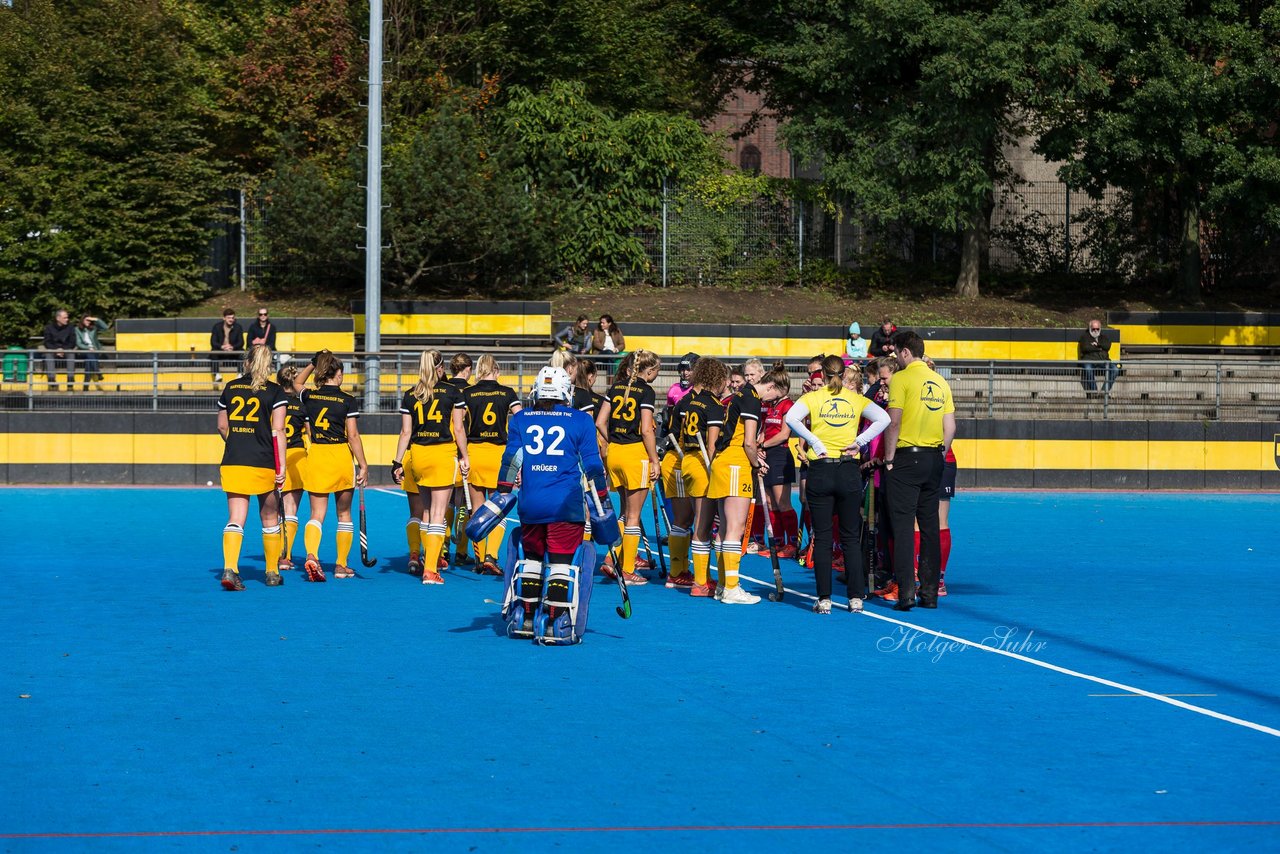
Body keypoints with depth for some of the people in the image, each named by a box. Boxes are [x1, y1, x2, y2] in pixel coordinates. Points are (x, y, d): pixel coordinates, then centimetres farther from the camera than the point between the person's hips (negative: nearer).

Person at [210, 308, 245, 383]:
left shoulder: (238, 327, 3)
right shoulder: (217, 327, 1)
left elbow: (241, 342, -5)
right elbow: (213, 342, -7)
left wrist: (232, 347, -26)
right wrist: (222, 346, -28)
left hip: (233, 351, 0)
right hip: (220, 351, 0)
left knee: (242, 352, -29)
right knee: (213, 352, -32)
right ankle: (217, 375, -35)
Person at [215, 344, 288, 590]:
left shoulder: (231, 387, 9)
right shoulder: (275, 392, -2)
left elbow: (222, 426, 17)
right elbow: (278, 430, -10)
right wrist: (281, 466, -12)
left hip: (232, 462, 2)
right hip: (264, 464, -2)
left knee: (235, 519, -1)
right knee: (270, 519, 13)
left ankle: (229, 569, -20)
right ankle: (272, 573, 21)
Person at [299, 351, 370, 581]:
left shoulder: (307, 396, 2)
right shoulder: (348, 401, -7)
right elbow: (353, 435, -8)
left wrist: (313, 365, 28)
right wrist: (363, 465, -4)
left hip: (316, 456, 2)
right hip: (341, 457, -2)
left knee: (316, 514, 2)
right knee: (344, 514, 13)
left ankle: (311, 555, -25)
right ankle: (341, 565, 17)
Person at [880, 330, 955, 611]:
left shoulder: (901, 379, -8)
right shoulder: (940, 382, 11)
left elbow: (894, 422, -13)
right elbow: (950, 427, 10)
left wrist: (889, 459, -6)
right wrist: (940, 455, 17)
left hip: (906, 458, -6)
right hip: (934, 461, 6)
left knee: (903, 527, -4)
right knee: (930, 527, 9)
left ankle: (906, 591, -10)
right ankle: (930, 593, 9)